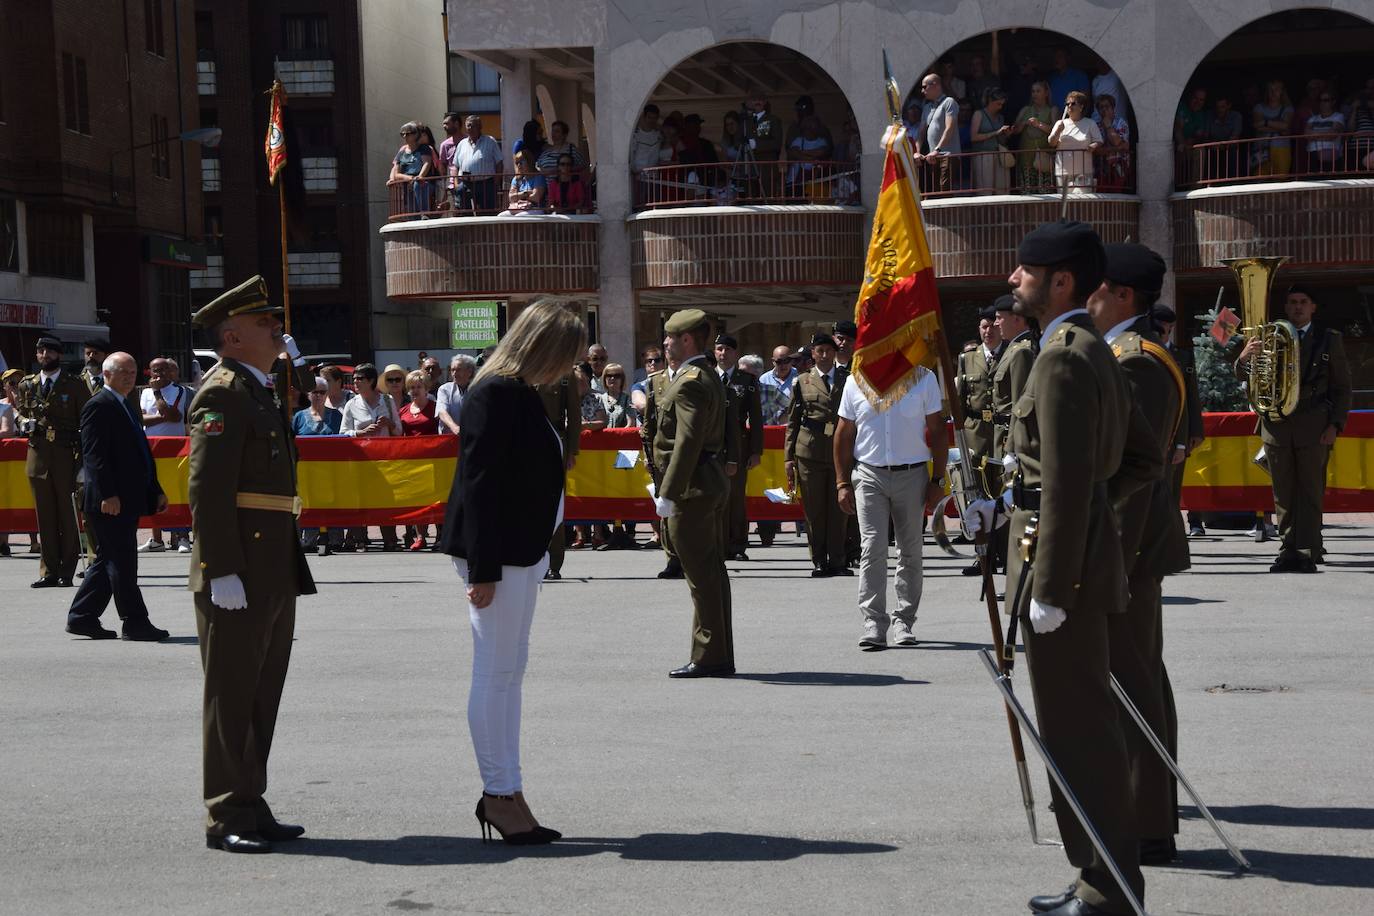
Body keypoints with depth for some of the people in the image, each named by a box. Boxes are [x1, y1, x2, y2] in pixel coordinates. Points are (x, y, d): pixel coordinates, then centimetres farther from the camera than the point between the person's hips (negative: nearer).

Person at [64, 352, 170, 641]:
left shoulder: (124, 406, 21)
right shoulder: (99, 405, -10)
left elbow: (140, 454, 23)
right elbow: (94, 455, -18)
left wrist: (156, 491, 18)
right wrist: (108, 495, -24)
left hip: (128, 500, 10)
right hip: (111, 502, -10)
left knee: (109, 561, 13)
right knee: (123, 563, -5)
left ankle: (82, 618, 19)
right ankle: (134, 623, -1)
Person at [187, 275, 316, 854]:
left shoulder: (259, 393, 19)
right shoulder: (222, 393, -11)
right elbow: (207, 490, -19)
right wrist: (222, 572, -24)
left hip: (273, 573, 10)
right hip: (236, 575, -10)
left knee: (262, 696, 13)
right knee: (232, 696, -4)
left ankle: (250, 807, 20)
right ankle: (227, 818, 2)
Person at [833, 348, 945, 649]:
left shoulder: (924, 379, 2)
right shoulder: (856, 381, 4)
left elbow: (938, 430, 3)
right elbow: (844, 434, 8)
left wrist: (937, 480, -2)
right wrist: (843, 483, 3)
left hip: (912, 475, 0)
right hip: (869, 475, 0)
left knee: (910, 552, 7)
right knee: (872, 550, -9)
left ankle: (903, 622, 16)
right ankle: (873, 624, -9)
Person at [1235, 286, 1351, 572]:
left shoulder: (1329, 339, 8)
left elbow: (1342, 387, 8)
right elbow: (1243, 377, 8)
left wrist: (1335, 425, -5)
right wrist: (1245, 357, -15)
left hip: (1314, 428, -2)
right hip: (1276, 426, 2)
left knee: (1311, 492, -3)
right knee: (1283, 494, 4)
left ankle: (1308, 553, -4)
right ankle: (1288, 550, 9)